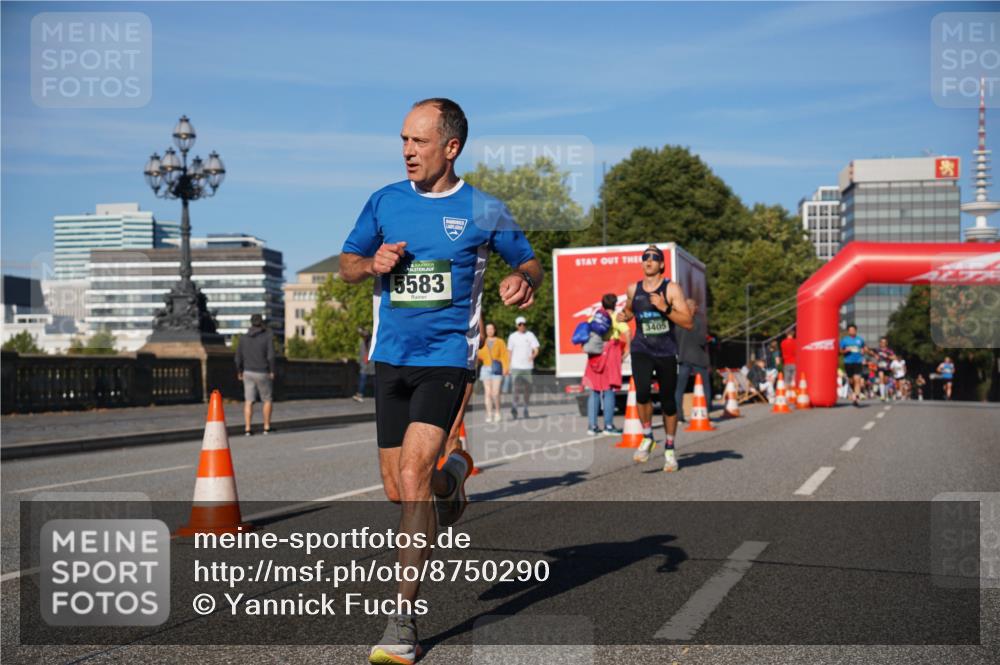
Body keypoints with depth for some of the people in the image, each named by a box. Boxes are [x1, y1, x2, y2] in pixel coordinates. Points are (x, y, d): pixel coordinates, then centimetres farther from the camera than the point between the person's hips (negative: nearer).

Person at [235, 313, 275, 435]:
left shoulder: (244, 338, 3)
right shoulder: (268, 336, -8)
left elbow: (238, 357, 3)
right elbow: (271, 356, -16)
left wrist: (239, 372, 15)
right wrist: (272, 371, -7)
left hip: (248, 373, 3)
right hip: (262, 374, -3)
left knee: (248, 402, 3)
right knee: (267, 400, 13)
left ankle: (247, 429, -3)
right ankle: (266, 427, 14)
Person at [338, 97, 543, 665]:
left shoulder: (484, 210, -1)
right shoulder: (385, 202, 7)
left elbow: (530, 263, 10)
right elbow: (347, 265, 16)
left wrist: (523, 284, -14)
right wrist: (373, 263, -7)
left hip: (448, 358, -4)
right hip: (392, 358, 5)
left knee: (411, 478, -18)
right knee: (398, 489, 9)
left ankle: (404, 619, -9)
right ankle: (452, 477, 46)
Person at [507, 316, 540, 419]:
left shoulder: (530, 335, 4)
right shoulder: (513, 336, 6)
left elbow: (536, 349, -2)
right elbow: (509, 351, 10)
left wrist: (533, 355, -25)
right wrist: (508, 366, 5)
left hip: (527, 366, 1)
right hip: (516, 367, -1)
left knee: (527, 389, 7)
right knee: (516, 387, -15)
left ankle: (525, 408, 20)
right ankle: (514, 407, -14)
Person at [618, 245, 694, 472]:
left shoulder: (672, 288, -4)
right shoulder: (633, 289, 6)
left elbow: (689, 323, -10)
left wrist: (665, 308, -21)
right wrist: (624, 315, 6)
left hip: (666, 352, -1)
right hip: (641, 350, 1)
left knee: (668, 401, 7)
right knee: (642, 392, -23)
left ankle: (669, 449, 26)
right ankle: (647, 438, -1)